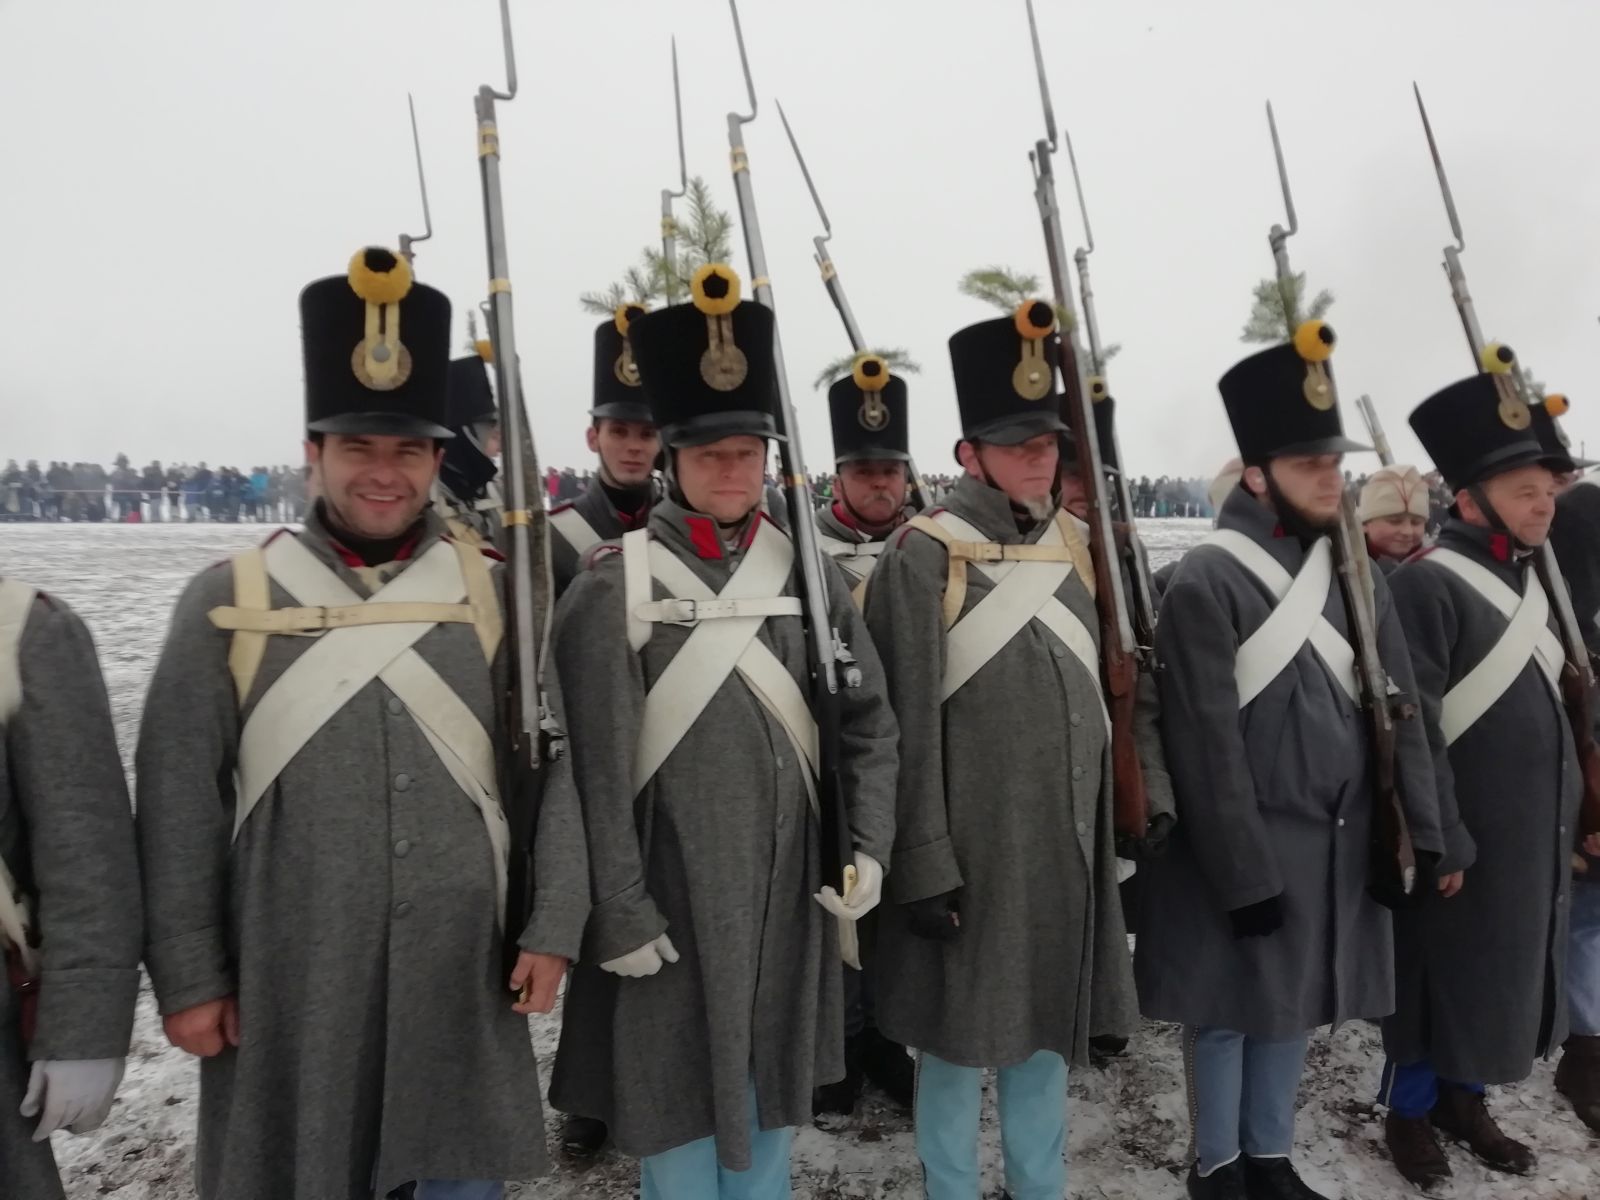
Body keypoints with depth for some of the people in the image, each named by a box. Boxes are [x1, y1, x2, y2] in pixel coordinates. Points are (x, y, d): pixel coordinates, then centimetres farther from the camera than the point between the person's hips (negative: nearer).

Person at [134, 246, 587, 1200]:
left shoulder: (496, 594, 0)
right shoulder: (229, 601, -2)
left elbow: (558, 764, 0)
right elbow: (180, 805, -1)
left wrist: (553, 930, -4)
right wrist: (188, 976, -2)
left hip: (462, 978, 1)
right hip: (286, 983, -1)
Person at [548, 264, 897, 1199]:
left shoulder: (808, 572, 3)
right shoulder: (617, 586, -9)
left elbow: (871, 724, 5)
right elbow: (598, 765, -10)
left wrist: (868, 846, -5)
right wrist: (621, 912, -10)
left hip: (790, 891, 4)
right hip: (673, 895, -3)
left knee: (772, 1094, 21)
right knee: (679, 1101, 14)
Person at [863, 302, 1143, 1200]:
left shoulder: (1075, 546, 8)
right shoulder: (923, 558, -12)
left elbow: (1103, 694, 14)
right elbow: (909, 727, -14)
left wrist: (1119, 825, 13)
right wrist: (925, 864, -15)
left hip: (1067, 843, 6)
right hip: (972, 849, -6)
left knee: (1051, 1027, 19)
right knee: (961, 1036, 10)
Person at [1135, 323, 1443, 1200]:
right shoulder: (1205, 583, -16)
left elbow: (1399, 712, 9)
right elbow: (1207, 746, -18)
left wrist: (1422, 832, 4)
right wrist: (1246, 874, -17)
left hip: (1337, 846, 6)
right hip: (1245, 848, -6)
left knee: (1296, 1005, 19)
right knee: (1229, 1010, 10)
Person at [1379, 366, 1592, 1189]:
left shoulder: (1532, 580, 11)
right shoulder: (1427, 585, -18)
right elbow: (1412, 729, -21)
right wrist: (1441, 841, -21)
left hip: (1533, 833, 8)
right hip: (1464, 836, -8)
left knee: (1505, 973, 18)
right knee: (1443, 974, 6)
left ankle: (1462, 1099, 37)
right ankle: (1410, 1109, 26)